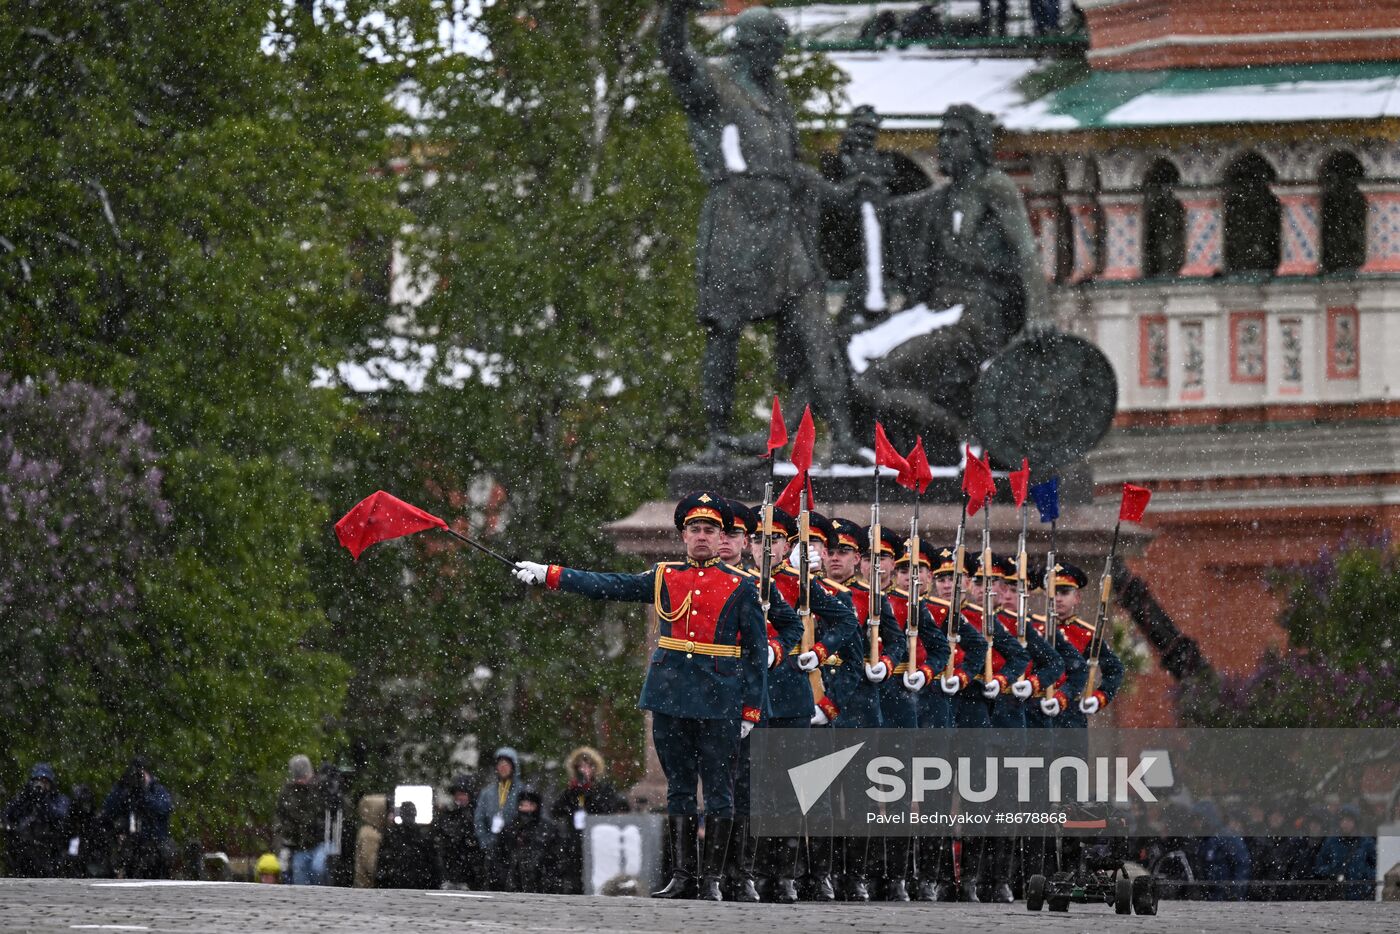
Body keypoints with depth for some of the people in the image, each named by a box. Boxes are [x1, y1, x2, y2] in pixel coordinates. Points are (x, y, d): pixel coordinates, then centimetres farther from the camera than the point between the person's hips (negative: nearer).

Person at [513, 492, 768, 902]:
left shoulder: (741, 586, 2)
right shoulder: (665, 577, 10)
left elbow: (757, 651, 2)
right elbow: (607, 586, 7)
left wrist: (751, 708, -4)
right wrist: (548, 575, 2)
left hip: (719, 704, -3)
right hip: (671, 698, 3)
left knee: (718, 791, -1)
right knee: (679, 789, 6)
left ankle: (712, 879, 4)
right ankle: (683, 876, 10)